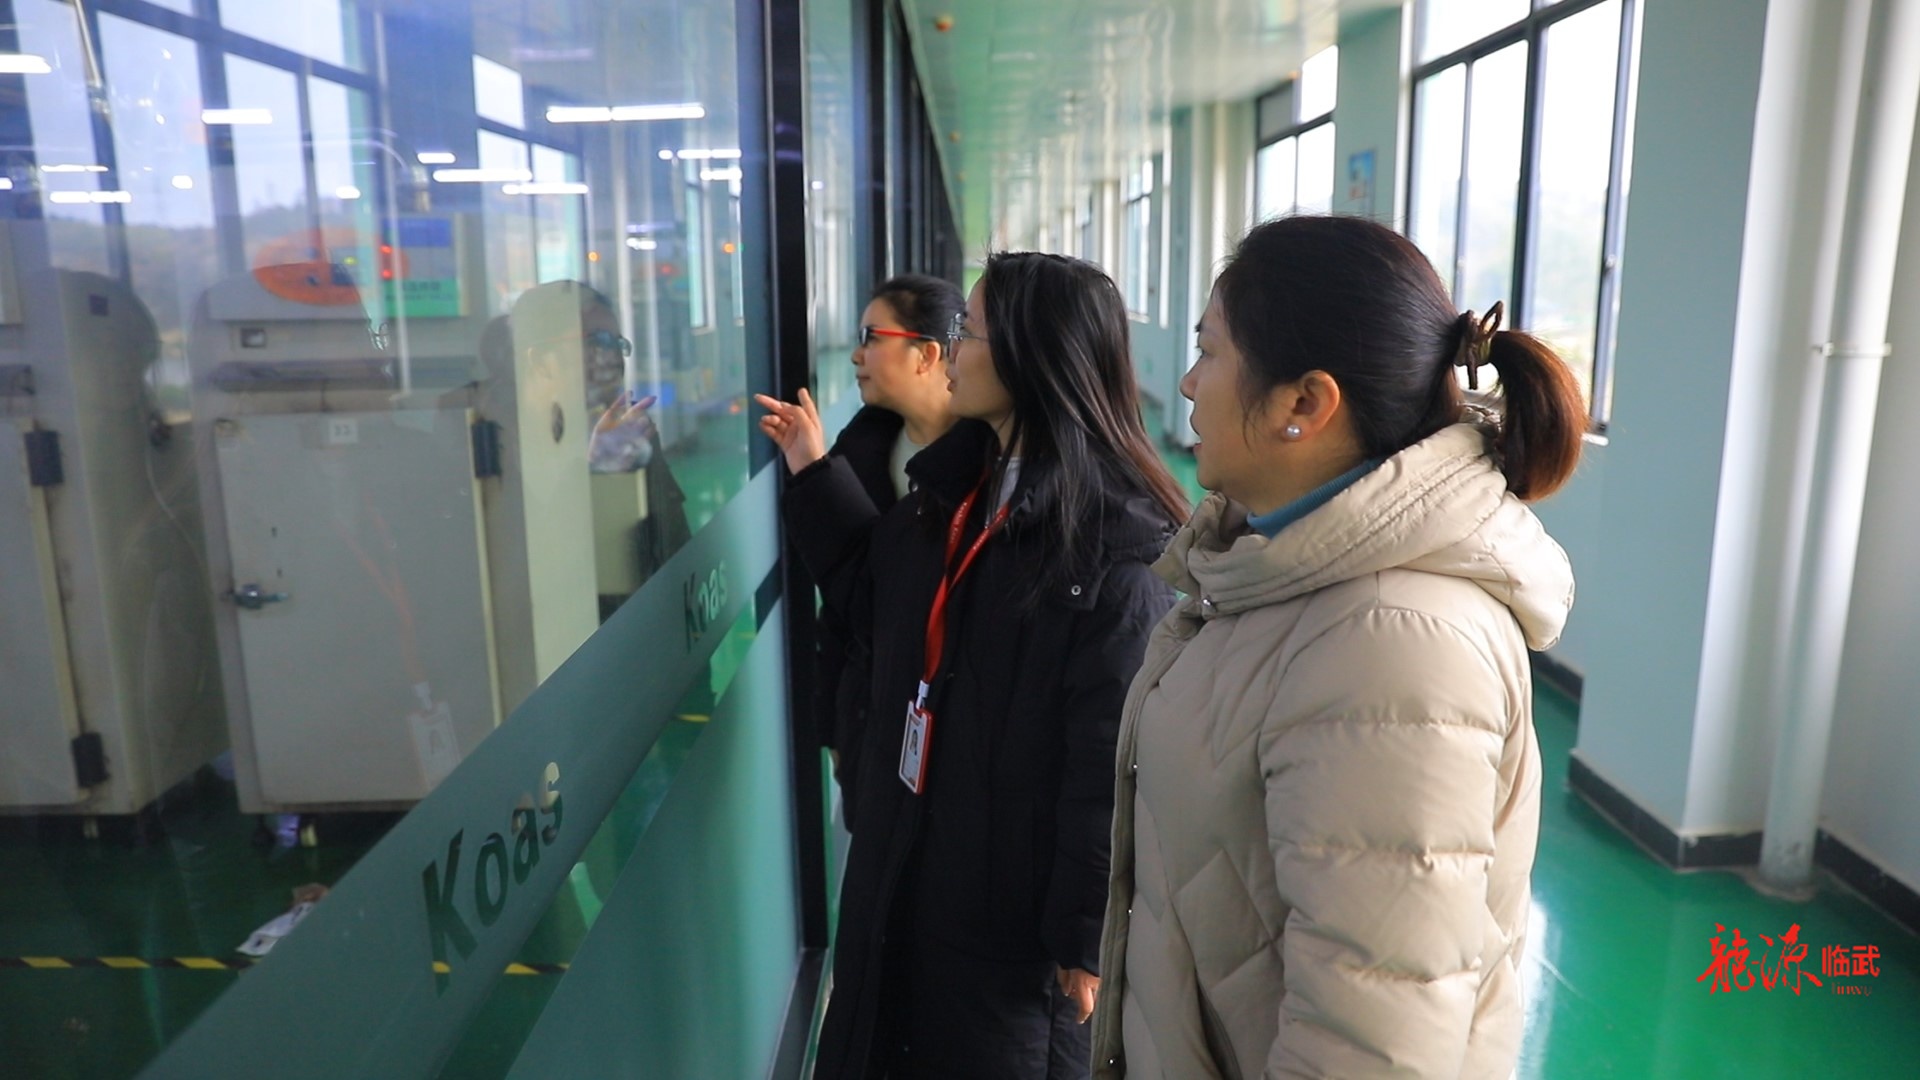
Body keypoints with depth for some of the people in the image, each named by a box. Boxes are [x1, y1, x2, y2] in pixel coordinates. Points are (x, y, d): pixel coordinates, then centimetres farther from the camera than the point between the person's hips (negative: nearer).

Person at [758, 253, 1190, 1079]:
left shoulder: (1118, 548, -23)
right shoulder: (958, 480, 3)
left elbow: (1117, 762, -22)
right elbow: (883, 601, 15)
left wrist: (1086, 935, -18)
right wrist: (815, 474, 14)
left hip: (1016, 887, -8)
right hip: (910, 863, 8)